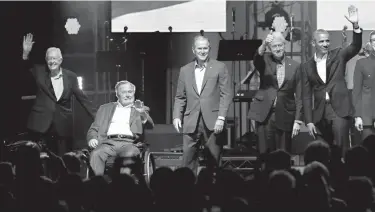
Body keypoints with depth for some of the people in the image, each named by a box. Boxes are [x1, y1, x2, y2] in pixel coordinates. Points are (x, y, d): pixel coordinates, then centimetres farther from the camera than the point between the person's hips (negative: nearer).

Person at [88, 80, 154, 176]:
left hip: (129, 143, -1)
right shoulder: (105, 108, 27)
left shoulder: (140, 110, 23)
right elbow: (94, 129, 23)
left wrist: (143, 114, -14)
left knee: (130, 154, -36)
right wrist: (92, 138, 0)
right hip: (109, 142, 1)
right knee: (96, 154, -31)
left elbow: (150, 126, 7)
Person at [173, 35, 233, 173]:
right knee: (188, 162, -4)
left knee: (214, 162, 1)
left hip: (212, 123, -2)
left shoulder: (219, 68, 4)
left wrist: (221, 118, -10)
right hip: (191, 124, 2)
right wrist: (176, 116, 1)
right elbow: (180, 97, 16)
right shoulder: (185, 70, 14)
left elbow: (226, 94, -1)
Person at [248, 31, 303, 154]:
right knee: (264, 153, -2)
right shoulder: (265, 60, 5)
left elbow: (299, 96, 3)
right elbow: (256, 59, -20)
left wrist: (297, 121, -3)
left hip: (285, 116, 0)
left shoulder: (295, 66, 5)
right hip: (264, 114, 0)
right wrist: (264, 45, -41)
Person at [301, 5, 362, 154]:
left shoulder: (338, 55, 8)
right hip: (320, 112, 3)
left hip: (339, 108, -3)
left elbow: (356, 47, -9)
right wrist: (309, 121, 1)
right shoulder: (307, 66, 10)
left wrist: (355, 25, -24)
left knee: (340, 146, -17)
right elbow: (307, 95, 9)